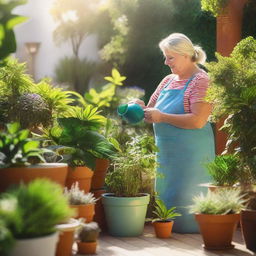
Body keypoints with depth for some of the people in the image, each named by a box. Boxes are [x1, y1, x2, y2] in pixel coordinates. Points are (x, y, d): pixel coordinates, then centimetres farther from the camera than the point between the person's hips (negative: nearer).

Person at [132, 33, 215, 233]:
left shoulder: (201, 81, -11)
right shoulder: (168, 81, 15)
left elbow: (198, 121, -22)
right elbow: (152, 111, 22)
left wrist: (162, 117, -20)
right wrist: (141, 108, -2)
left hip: (191, 155, -8)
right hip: (167, 153, 8)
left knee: (184, 203, -6)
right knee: (165, 197, 12)